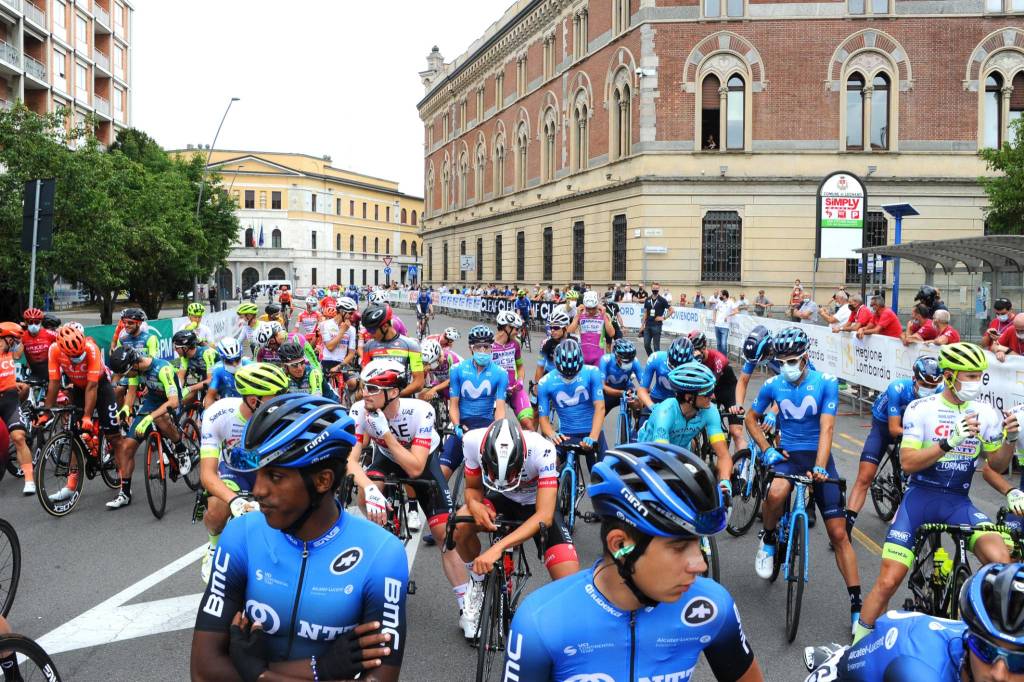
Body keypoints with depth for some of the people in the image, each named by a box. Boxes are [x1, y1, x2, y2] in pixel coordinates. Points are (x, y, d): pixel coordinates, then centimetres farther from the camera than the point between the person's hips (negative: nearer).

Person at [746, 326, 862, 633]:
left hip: (818, 457, 0)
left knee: (838, 533, -3)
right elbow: (751, 418, 10)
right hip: (788, 455, 1)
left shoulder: (826, 384, -9)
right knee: (776, 494, -35)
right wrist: (767, 450, -4)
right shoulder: (773, 385, -3)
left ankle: (857, 605, 7)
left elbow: (826, 428, -17)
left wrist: (820, 467, -29)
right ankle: (768, 541, -4)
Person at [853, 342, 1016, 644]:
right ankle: (858, 644, 11)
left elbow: (996, 464, 10)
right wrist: (949, 442, -26)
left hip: (958, 501, 3)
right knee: (889, 580, -7)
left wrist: (1010, 440, -9)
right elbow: (907, 462, -14)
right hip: (920, 496, -2)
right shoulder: (921, 409, -8)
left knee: (1000, 560, -26)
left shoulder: (987, 414, 1)